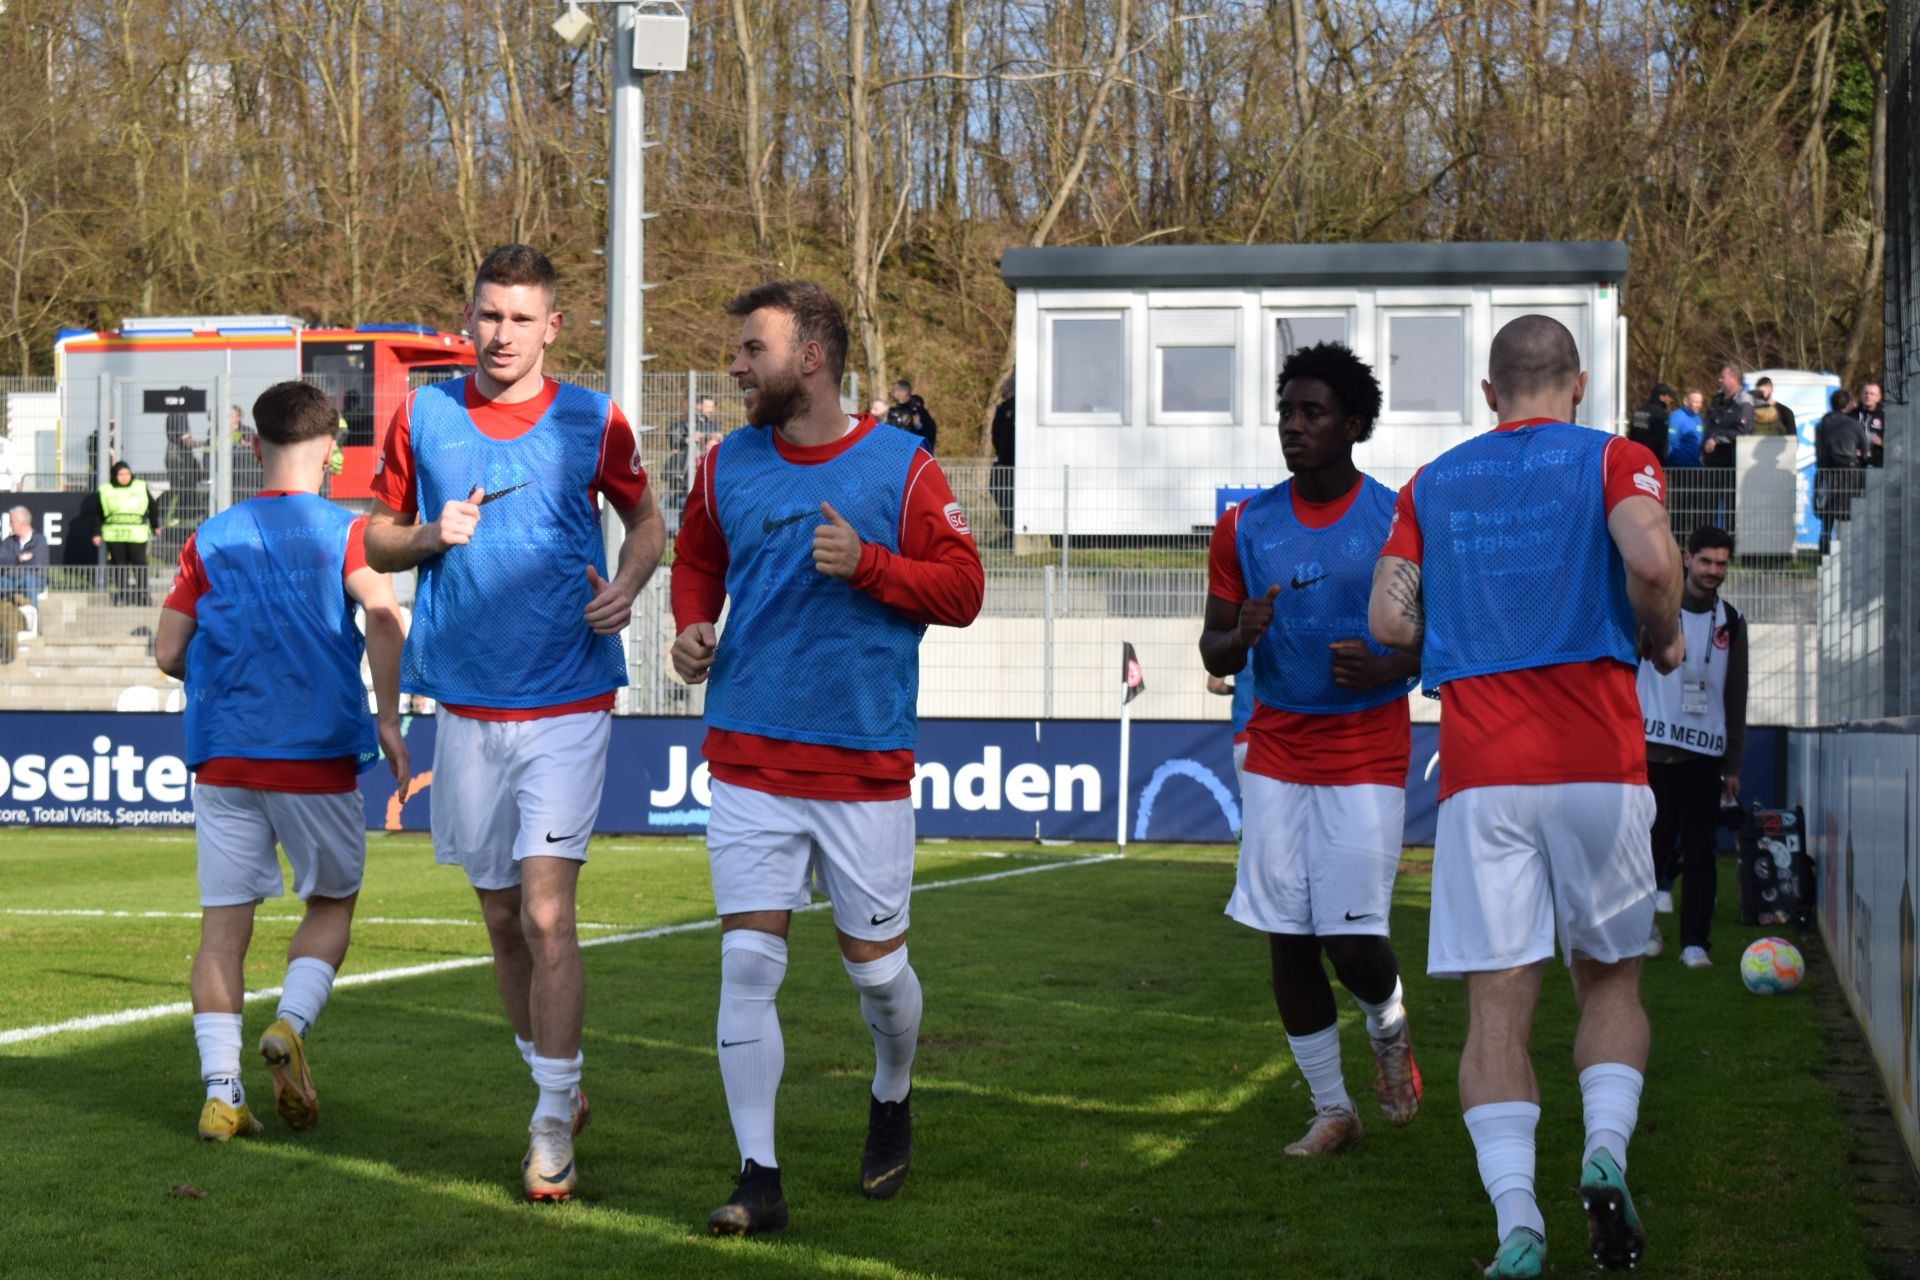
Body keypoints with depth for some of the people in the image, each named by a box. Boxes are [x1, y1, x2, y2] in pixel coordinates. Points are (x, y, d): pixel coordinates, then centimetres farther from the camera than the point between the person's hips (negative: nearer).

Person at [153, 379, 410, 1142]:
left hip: (222, 757, 2)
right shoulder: (344, 531, -2)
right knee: (332, 901, 16)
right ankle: (291, 1023, -8)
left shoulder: (212, 539, 7)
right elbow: (381, 616, -19)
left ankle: (221, 1090, -4)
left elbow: (168, 653, 5)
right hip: (318, 756, -2)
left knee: (223, 922, 4)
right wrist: (389, 720, -13)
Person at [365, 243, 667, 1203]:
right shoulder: (421, 417, 5)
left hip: (567, 701, -3)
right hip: (466, 704, 3)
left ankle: (552, 1128, -7)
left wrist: (627, 585, -6)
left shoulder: (593, 423, 1)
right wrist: (431, 535, -9)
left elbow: (646, 519, 15)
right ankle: (557, 1089, 29)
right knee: (500, 918, 11)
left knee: (546, 913, -12)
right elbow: (376, 542, 12)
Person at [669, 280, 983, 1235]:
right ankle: (759, 1179, 0)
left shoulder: (901, 467, -4)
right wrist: (691, 625, 4)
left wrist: (867, 564, -18)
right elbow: (697, 559, 23)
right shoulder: (727, 465, 7)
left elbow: (962, 589, -4)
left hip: (866, 761, -2)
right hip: (748, 757, 2)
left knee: (875, 964, 9)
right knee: (747, 963, -6)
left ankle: (893, 1098, 40)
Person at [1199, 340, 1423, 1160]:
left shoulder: (1397, 523, -5)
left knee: (1352, 940, -10)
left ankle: (1388, 1027, 25)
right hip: (1276, 754, 3)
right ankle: (1331, 1110, 16)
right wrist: (1241, 637, -15)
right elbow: (1214, 654, 9)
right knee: (1286, 940, 1)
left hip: (1367, 756, -3)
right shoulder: (1246, 527, 4)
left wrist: (1386, 667, -20)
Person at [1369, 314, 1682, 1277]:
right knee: (1609, 979, 15)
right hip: (1598, 764, -1)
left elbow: (1389, 622, 6)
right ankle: (1604, 1152, -7)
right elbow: (1652, 560, -14)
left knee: (1498, 999, -1)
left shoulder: (1430, 485, 14)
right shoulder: (1613, 460, 5)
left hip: (1479, 771, 1)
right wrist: (1663, 640, 5)